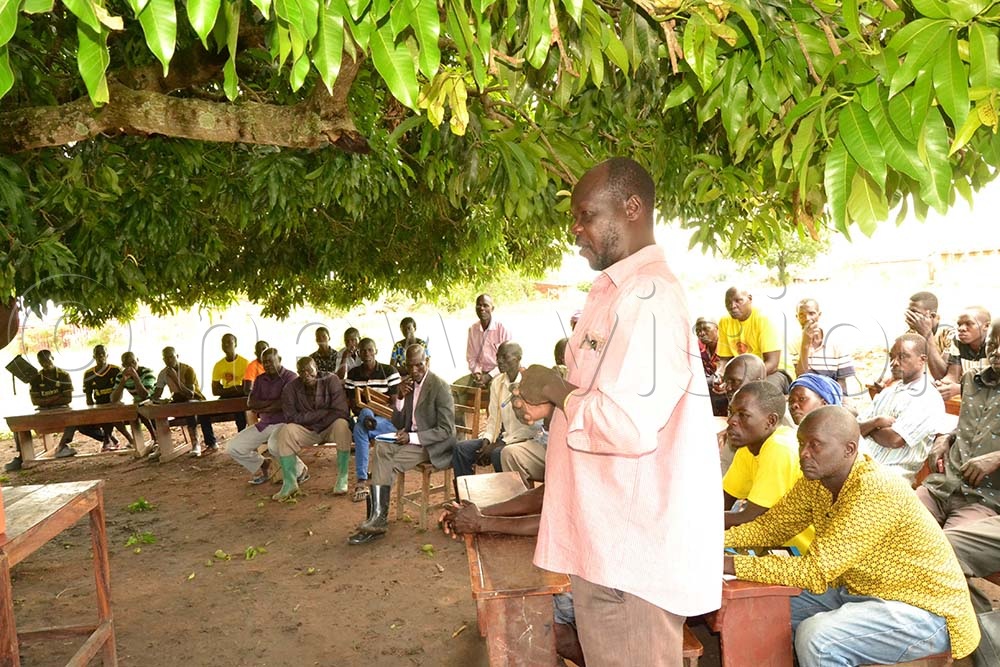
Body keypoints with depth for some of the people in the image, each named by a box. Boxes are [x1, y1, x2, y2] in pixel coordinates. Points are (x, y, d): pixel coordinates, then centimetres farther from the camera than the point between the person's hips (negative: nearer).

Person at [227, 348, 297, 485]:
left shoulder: (289, 376, -7)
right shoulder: (260, 379, 14)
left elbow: (284, 404, -18)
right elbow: (250, 403, 1)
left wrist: (261, 408, -4)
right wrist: (273, 402, -12)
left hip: (283, 422, -7)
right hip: (264, 423, 7)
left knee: (274, 445, -39)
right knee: (233, 448, -5)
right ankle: (263, 465, 20)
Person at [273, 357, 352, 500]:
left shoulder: (331, 380, -16)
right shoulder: (291, 388, -9)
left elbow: (342, 412, -22)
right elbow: (291, 418, -16)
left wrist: (309, 417, -16)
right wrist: (322, 413, -19)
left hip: (330, 428, -2)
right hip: (307, 431, 2)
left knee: (342, 424, -35)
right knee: (286, 431, -26)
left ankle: (342, 479, -26)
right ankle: (290, 483, -18)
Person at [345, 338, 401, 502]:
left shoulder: (389, 371, -4)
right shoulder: (353, 374, 7)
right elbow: (351, 403, 3)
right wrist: (364, 415, -19)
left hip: (387, 420, -3)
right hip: (362, 416, 3)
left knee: (360, 429, -36)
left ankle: (361, 481, -30)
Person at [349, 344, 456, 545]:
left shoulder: (440, 387, -13)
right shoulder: (408, 384, 8)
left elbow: (446, 430, -15)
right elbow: (398, 424, 10)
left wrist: (412, 437, -22)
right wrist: (400, 397, -7)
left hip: (434, 445, -6)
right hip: (410, 438, 6)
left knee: (390, 463, -27)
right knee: (381, 447, -23)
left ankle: (378, 518, -15)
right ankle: (376, 517, -27)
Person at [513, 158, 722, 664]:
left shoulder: (647, 295, -19)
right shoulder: (620, 291, 15)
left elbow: (631, 425, -29)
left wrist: (555, 388, -14)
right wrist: (553, 403, 7)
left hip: (633, 549, -10)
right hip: (607, 538, 10)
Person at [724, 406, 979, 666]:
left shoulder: (876, 491, -29)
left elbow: (815, 572, -32)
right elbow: (771, 526, 0)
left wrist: (729, 564, -34)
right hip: (861, 592, 8)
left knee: (816, 636, -29)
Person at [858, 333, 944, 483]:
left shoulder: (929, 400, -4)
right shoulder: (888, 391, 21)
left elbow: (895, 440, -15)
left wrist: (869, 429, 4)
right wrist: (876, 422, -7)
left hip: (890, 474, -7)